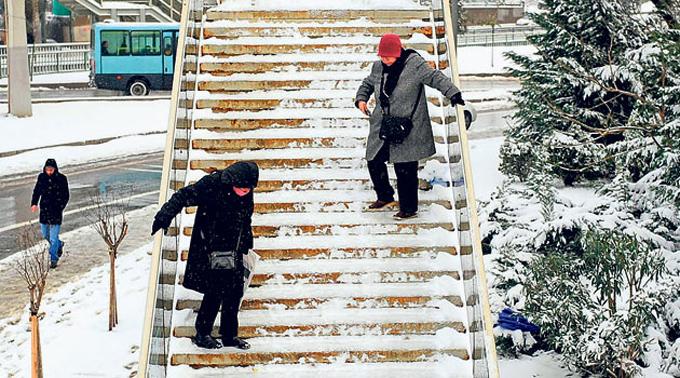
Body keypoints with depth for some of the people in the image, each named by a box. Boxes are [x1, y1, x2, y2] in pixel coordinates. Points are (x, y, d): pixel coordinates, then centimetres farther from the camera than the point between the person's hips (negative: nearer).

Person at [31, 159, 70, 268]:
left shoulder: (61, 179, -9)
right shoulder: (42, 177, 1)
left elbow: (65, 196, -5)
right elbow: (36, 191, 8)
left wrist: (59, 208, -15)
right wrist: (34, 203, -8)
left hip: (56, 211, -4)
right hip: (44, 210, 4)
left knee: (53, 237, -4)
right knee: (45, 234, 16)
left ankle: (54, 259, 7)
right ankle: (59, 244, 43)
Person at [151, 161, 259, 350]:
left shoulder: (247, 194, 4)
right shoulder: (211, 184, -18)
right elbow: (183, 196, -17)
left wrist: (246, 246, 25)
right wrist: (164, 217, -24)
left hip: (233, 251, 6)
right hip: (209, 249, -6)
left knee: (235, 292, 7)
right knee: (215, 291, -7)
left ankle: (230, 335, 20)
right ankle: (202, 334, 8)